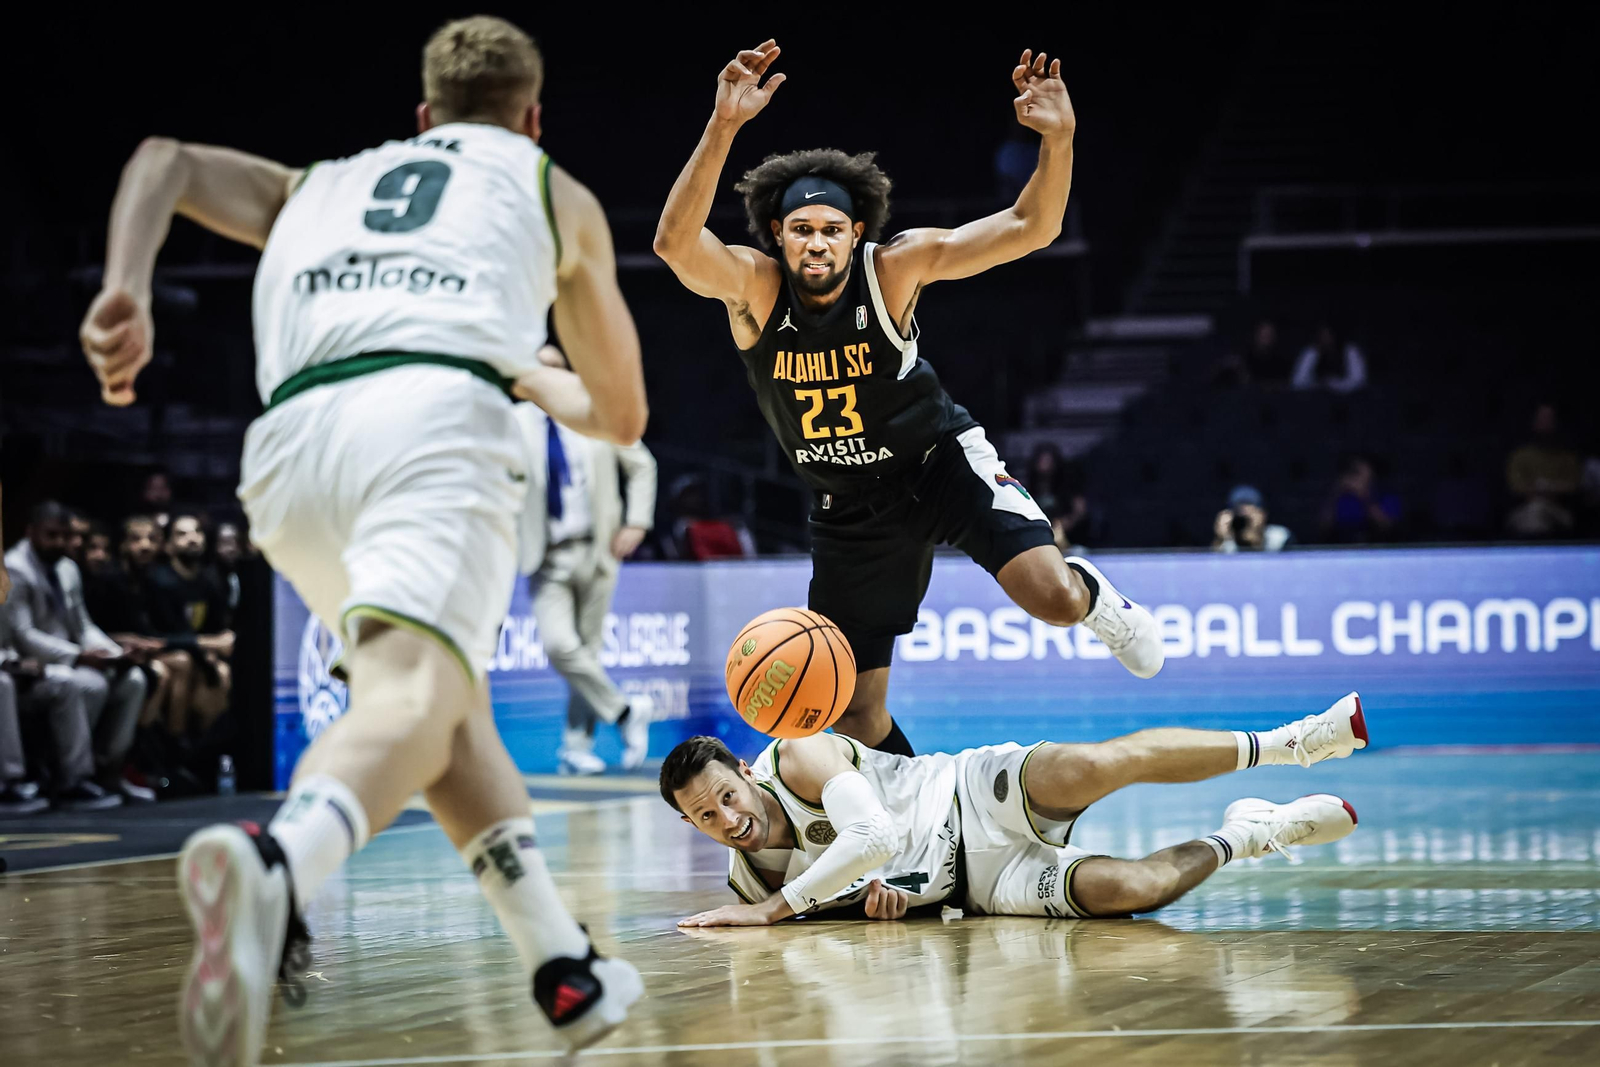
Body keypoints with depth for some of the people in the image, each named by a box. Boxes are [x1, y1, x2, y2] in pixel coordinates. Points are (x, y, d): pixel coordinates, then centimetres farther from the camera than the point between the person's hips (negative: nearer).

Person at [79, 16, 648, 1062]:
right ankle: (275, 864, -57)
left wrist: (126, 289, 5)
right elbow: (622, 414, 37)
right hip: (438, 412, -4)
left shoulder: (322, 185, 38)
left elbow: (167, 162, 20)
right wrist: (541, 389, 58)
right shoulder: (553, 192, 32)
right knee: (412, 690, -26)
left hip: (290, 433, 4)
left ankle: (565, 967, 18)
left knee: (451, 700, 24)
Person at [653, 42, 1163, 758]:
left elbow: (1029, 229, -25)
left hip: (941, 461, -2)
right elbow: (675, 242, -43)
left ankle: (1096, 598, 13)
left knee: (1052, 598, -25)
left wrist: (1058, 140, -44)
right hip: (850, 504, 2)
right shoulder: (751, 285, -21)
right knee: (854, 713, 4)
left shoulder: (893, 267, -20)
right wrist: (724, 125, -57)